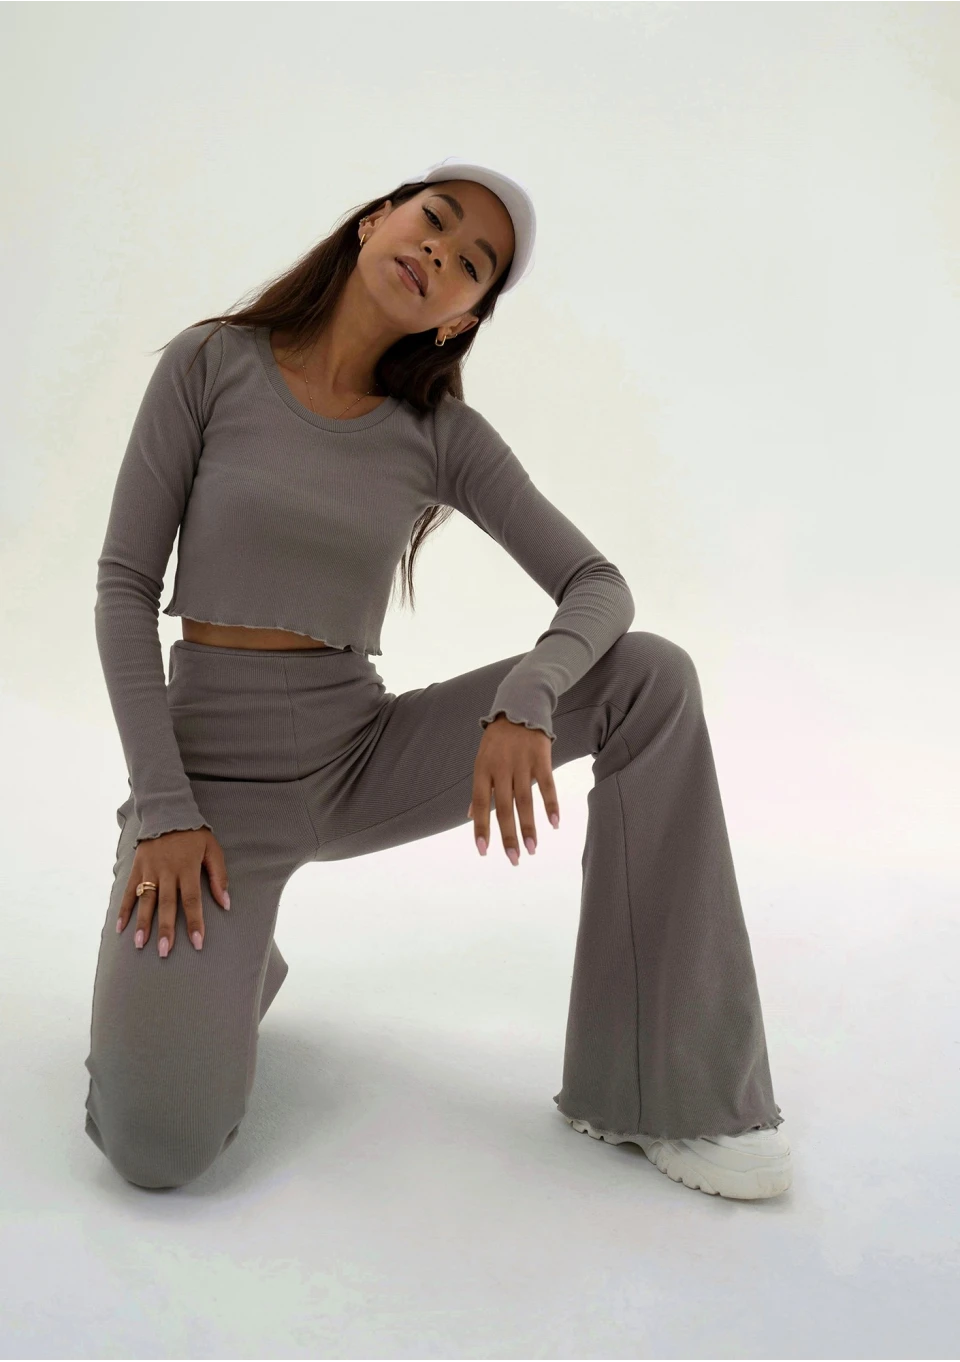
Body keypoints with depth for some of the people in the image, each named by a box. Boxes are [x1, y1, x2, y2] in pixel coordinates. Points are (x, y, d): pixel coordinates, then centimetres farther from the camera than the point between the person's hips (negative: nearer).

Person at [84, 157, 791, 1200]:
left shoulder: (443, 436, 0)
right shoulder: (212, 365, -4)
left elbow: (598, 587, -5)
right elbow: (126, 586, -6)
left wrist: (522, 700, -27)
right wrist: (163, 808, -15)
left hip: (365, 751, 3)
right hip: (215, 760, -3)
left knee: (653, 678, -18)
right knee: (160, 1146, -24)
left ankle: (662, 1090, -12)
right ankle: (208, 962, 14)